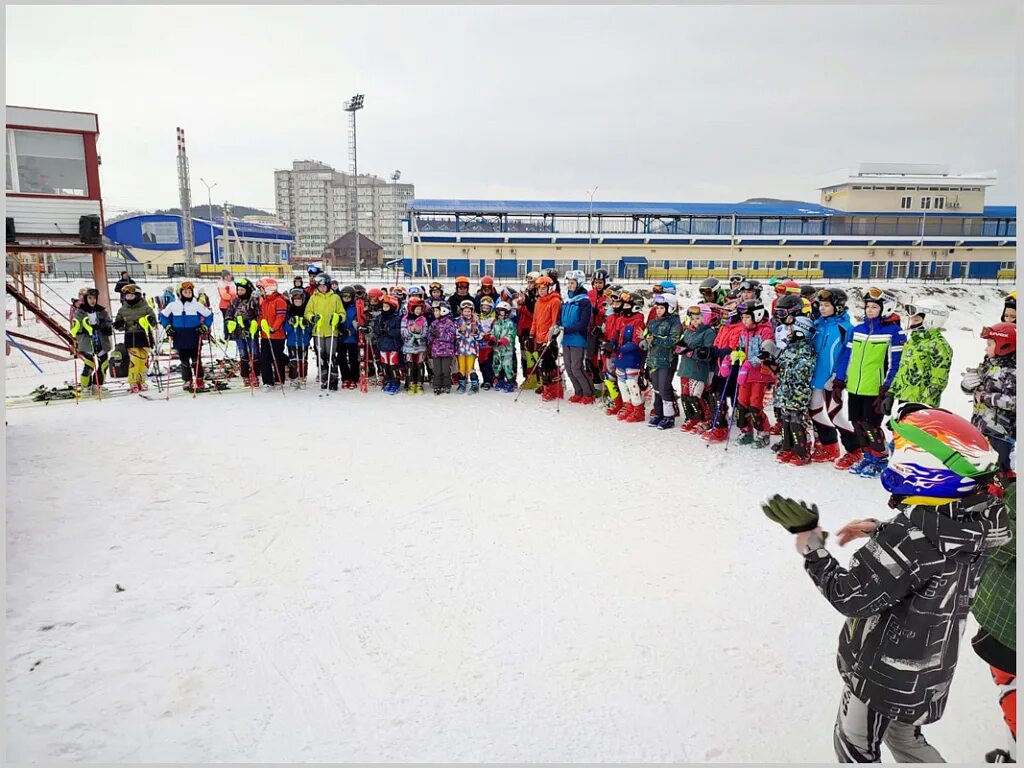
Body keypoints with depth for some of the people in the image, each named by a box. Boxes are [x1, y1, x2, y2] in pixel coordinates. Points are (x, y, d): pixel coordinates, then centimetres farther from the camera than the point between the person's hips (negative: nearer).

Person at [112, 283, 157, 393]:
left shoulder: (146, 308, 2)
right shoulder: (122, 310, 10)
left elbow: (153, 322, 1)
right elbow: (119, 325, 17)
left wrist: (150, 320, -21)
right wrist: (119, 324, -5)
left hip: (144, 337, -1)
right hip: (131, 338, 1)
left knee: (143, 360, 3)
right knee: (133, 360, -8)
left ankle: (141, 381, 17)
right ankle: (133, 383, 1)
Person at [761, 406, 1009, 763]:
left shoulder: (912, 536, -34)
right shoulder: (972, 519, -9)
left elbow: (851, 597, -30)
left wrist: (811, 546, -24)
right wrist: (881, 532, 4)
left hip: (885, 673, -8)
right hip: (931, 665, 8)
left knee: (854, 747, 17)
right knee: (903, 736, 32)